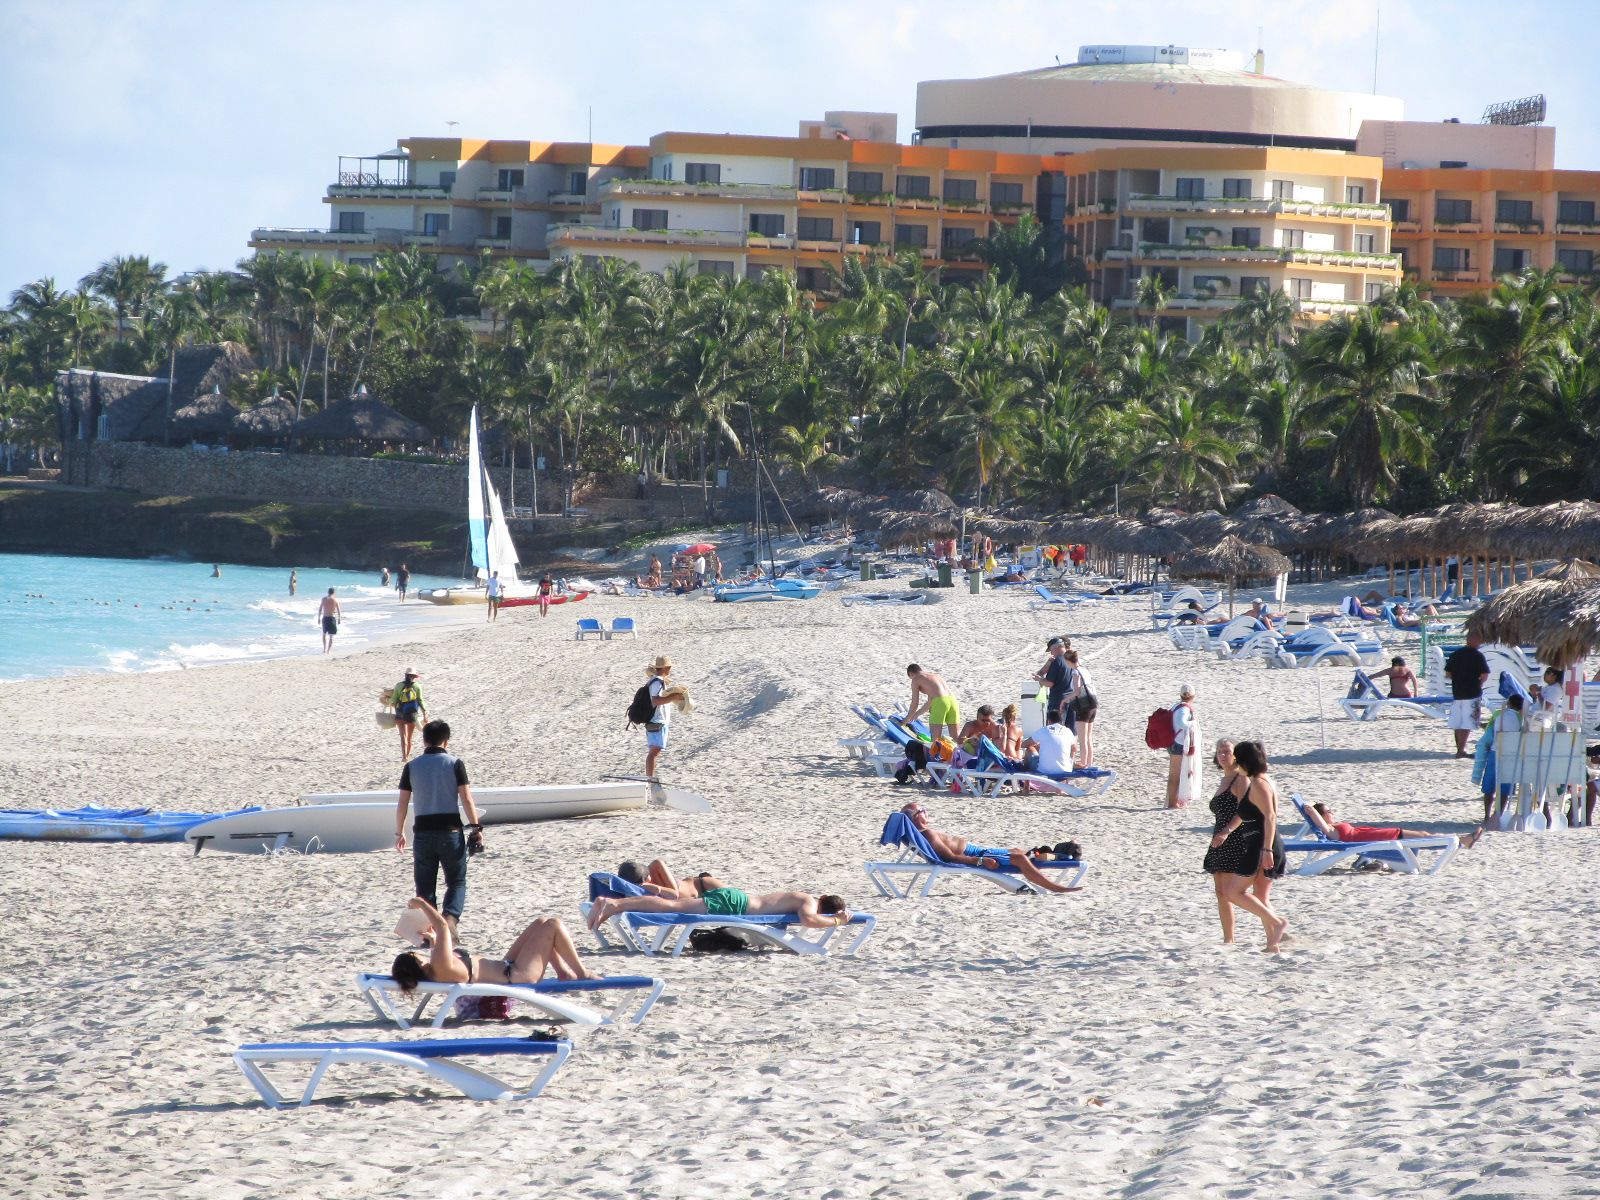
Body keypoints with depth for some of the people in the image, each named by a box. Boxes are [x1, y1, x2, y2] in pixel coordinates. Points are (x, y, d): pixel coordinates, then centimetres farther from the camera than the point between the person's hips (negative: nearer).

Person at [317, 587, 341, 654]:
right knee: (331, 635, 6)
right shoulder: (335, 599, -3)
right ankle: (328, 650, 0)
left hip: (325, 618, 2)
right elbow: (338, 610, -2)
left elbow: (320, 609, 2)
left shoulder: (324, 599, 1)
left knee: (324, 634, 20)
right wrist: (339, 619, 7)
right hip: (332, 618, -2)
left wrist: (319, 618, 9)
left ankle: (324, 648, 12)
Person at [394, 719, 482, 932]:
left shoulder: (412, 767, 4)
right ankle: (450, 917, -17)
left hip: (423, 832, 2)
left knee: (425, 886, 10)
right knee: (456, 882, 8)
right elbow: (466, 799, -8)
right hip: (450, 830, -2)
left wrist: (399, 833, 13)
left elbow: (402, 803, 5)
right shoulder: (455, 764, -2)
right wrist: (476, 827, -4)